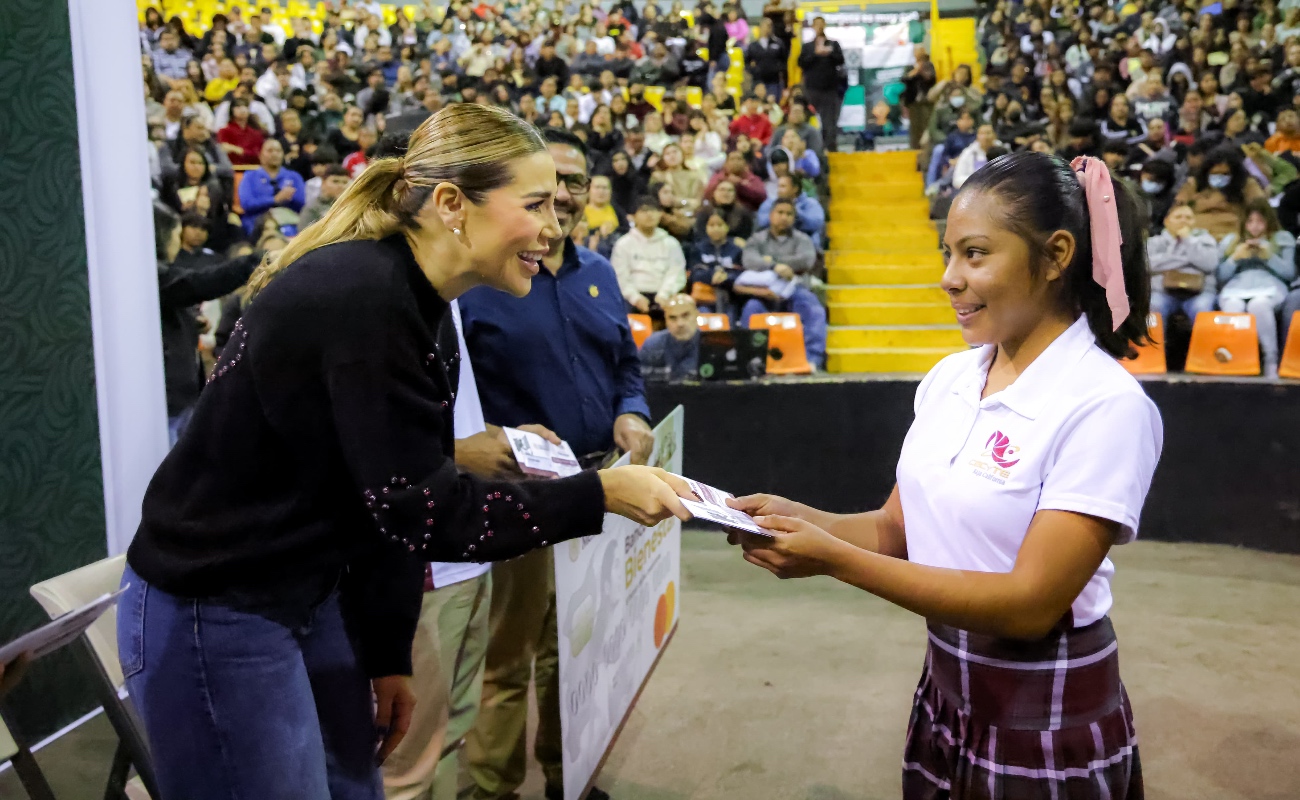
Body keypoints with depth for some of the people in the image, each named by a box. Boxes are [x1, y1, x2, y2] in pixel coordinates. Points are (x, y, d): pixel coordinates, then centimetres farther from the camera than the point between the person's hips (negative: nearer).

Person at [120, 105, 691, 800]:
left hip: (311, 598, 9)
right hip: (210, 614, -9)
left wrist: (389, 657, 11)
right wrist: (600, 495, -19)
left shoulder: (422, 311, 5)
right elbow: (421, 513, -24)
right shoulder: (361, 299, -24)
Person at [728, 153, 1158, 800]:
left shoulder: (1107, 405, -20)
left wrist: (834, 560, -27)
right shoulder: (949, 377, 1)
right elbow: (897, 529, 5)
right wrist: (798, 519, -13)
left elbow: (1031, 604, -24)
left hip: (1047, 726, -6)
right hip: (946, 692, 6)